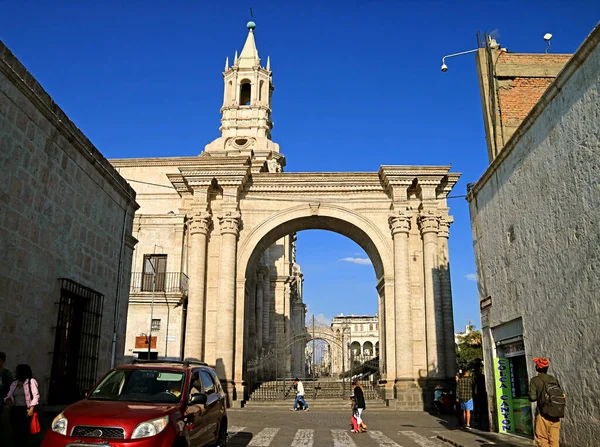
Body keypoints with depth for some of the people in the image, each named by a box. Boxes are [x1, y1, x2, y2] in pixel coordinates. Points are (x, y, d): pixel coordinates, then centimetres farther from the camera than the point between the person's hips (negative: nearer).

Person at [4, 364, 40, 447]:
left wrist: (31, 408, -15)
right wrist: (7, 399, -1)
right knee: (15, 431, 0)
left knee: (24, 431, -8)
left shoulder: (31, 381, 0)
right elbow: (9, 395, 23)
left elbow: (36, 396, -6)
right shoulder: (14, 383, 18)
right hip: (14, 410, 5)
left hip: (25, 410, -5)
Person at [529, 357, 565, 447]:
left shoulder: (535, 380, -7)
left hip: (543, 414, -5)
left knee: (541, 438, 6)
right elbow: (562, 395, 7)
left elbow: (532, 397, -13)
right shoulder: (554, 379, 7)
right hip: (556, 415, 5)